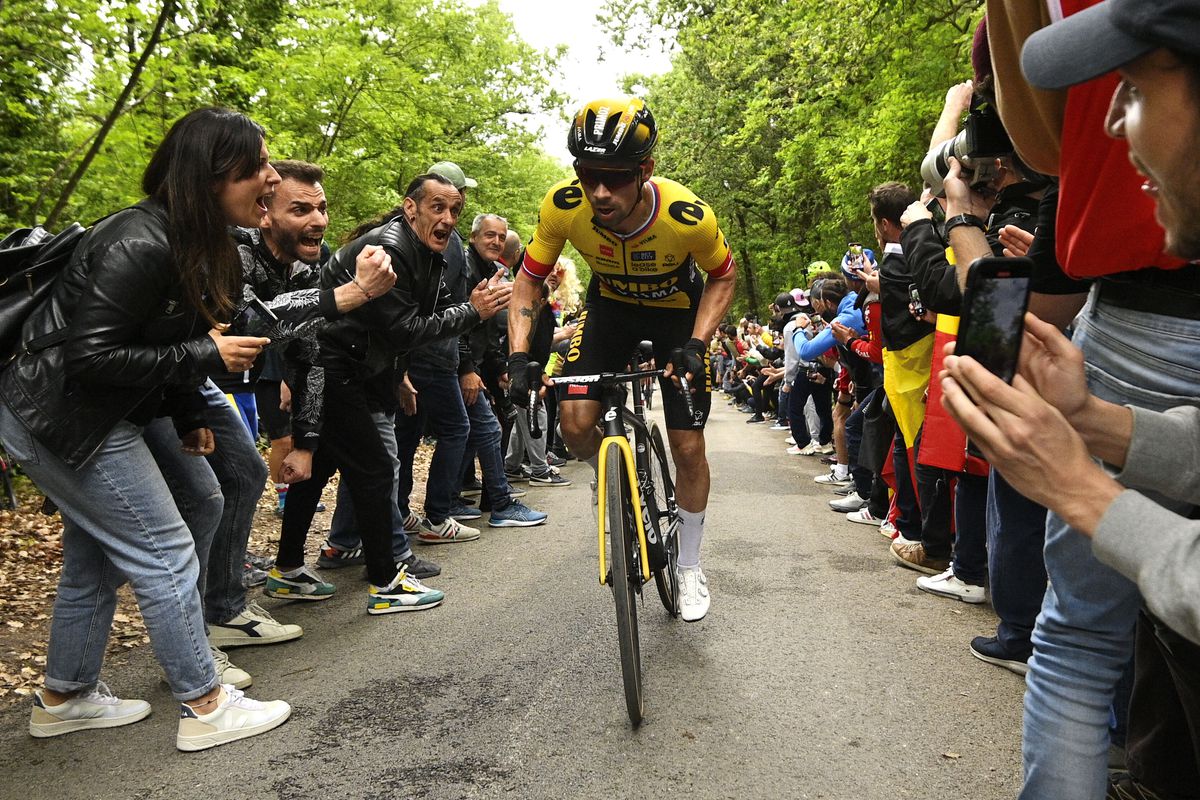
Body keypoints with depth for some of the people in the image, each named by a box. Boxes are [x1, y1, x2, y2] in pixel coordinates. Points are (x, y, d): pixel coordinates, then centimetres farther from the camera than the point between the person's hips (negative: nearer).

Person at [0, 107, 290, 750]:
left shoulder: (195, 245, 4)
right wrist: (206, 354, -25)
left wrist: (190, 419, 9)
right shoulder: (140, 245, -27)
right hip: (62, 416, -10)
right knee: (165, 551, -7)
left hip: (120, 410, 10)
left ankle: (64, 698, 35)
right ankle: (205, 709, 8)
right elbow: (90, 357, -29)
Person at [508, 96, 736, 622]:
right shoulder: (563, 206, -29)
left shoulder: (688, 217, -34)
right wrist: (518, 356, -25)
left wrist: (695, 345, -26)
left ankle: (689, 567, 21)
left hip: (677, 312, -2)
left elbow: (722, 278, -13)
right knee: (574, 422, -17)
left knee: (688, 447, -3)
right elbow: (529, 280, -13)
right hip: (611, 305, 2)